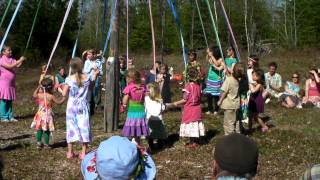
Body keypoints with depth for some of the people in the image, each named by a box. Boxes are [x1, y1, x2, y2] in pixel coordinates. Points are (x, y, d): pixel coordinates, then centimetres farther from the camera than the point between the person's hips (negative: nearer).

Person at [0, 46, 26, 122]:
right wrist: (19, 60, -21)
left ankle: (10, 116, 14)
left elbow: (17, 66, -1)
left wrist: (21, 61, -17)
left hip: (11, 83, 7)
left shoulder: (12, 59, 12)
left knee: (10, 100, 10)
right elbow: (9, 66, -21)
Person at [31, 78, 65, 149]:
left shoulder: (39, 95, -4)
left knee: (39, 129, 15)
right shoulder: (51, 96, -14)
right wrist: (64, 98, 11)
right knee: (47, 130, 6)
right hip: (48, 115, -3)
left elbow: (34, 95, 18)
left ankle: (38, 143, 17)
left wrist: (38, 88, 28)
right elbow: (59, 102, -5)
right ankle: (46, 144, 10)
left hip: (40, 114, 3)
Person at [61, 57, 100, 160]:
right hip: (83, 106, 1)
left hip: (72, 106, -1)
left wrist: (61, 88, 10)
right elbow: (92, 82, 17)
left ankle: (70, 152, 15)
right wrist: (95, 74, 26)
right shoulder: (87, 78, -5)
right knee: (84, 127, 6)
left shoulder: (69, 79, -11)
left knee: (71, 127, 8)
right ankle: (83, 152, 8)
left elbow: (64, 94, -10)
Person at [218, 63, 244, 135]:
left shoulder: (229, 79, -22)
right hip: (236, 104, 6)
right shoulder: (239, 80, -7)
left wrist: (220, 101, -5)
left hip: (229, 105, -6)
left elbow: (224, 92, -18)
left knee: (229, 122, 5)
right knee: (236, 121, 19)